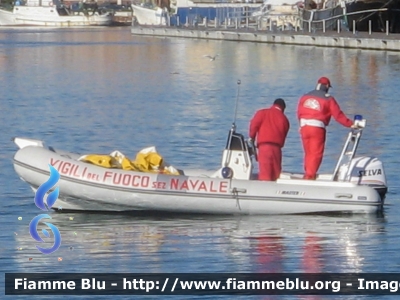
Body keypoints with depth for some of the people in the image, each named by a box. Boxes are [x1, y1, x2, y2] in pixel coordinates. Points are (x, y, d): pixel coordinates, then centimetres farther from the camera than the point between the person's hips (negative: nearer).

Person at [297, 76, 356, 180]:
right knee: (316, 154, -1)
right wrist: (350, 124, 2)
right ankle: (310, 175, -6)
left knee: (308, 153, 17)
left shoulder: (305, 97, 13)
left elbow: (299, 113, 16)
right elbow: (338, 115, -4)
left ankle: (307, 174, 22)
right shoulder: (328, 99, -2)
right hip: (317, 128, -5)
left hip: (304, 127, 5)